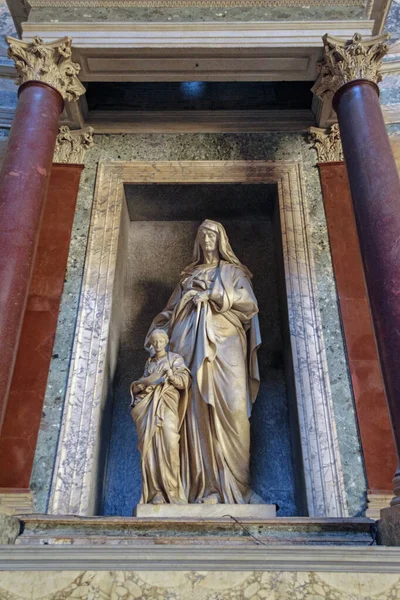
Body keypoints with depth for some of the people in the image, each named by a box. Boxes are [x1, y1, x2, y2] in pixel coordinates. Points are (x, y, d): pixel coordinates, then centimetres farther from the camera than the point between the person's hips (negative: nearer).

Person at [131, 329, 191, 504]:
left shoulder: (175, 359, 13)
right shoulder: (149, 362, 24)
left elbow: (185, 381, 2)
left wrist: (172, 376, -17)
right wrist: (144, 383, 4)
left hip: (167, 404, -3)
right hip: (149, 405, 3)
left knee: (169, 443, -19)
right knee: (151, 445, -10)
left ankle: (171, 490, -16)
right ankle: (156, 492, -13)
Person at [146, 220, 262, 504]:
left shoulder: (233, 272, 17)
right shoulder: (190, 275, 25)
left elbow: (248, 302, 1)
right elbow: (173, 310, 18)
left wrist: (212, 295, -5)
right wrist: (158, 331, 2)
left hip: (225, 344, -2)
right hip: (194, 345, 2)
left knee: (230, 406, -14)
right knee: (198, 408, -8)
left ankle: (233, 481, -11)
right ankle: (205, 483, -9)